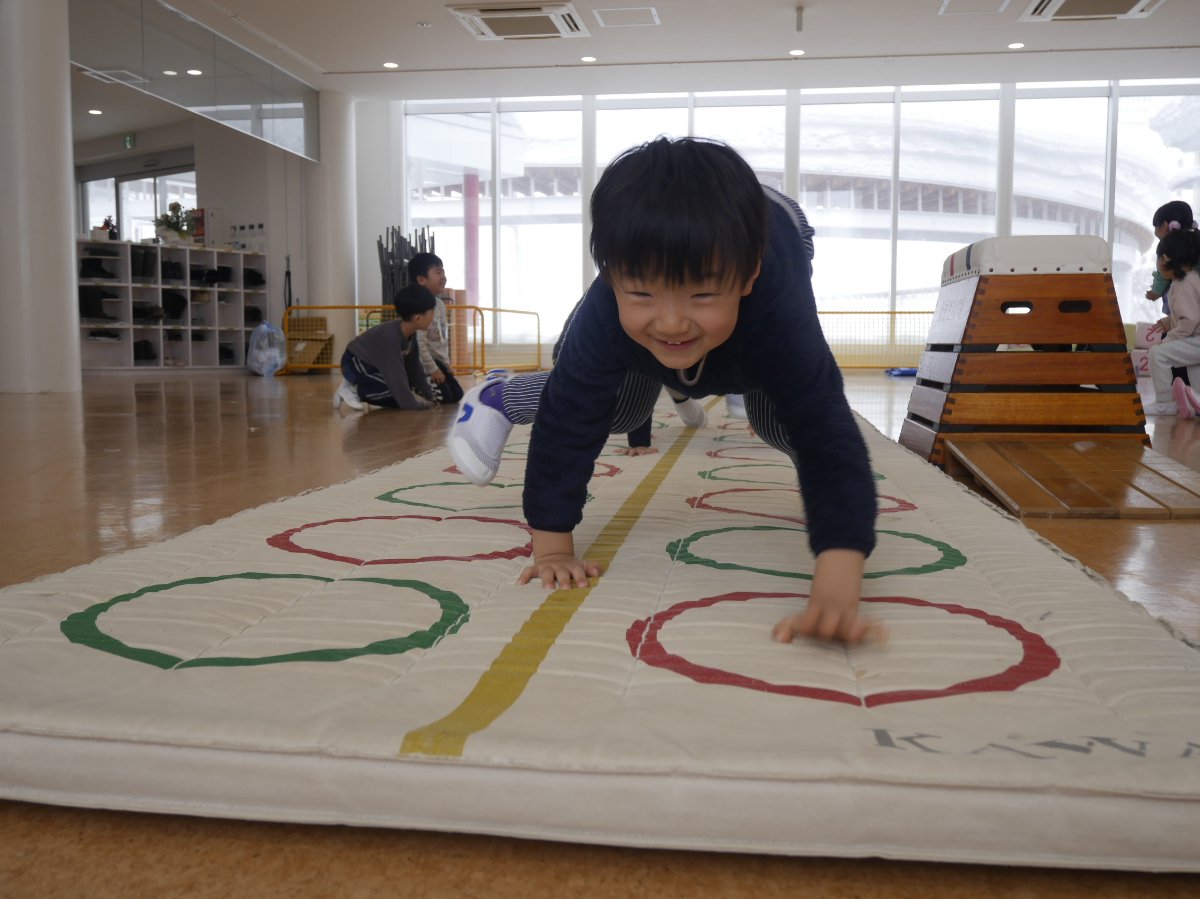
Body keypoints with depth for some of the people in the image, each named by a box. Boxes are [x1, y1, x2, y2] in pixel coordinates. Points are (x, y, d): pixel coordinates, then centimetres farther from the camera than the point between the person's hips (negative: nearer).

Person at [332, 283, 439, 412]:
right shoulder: (390, 337, -34)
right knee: (396, 387, -23)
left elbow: (414, 367, 0)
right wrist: (413, 404, -29)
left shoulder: (410, 332, -8)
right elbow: (396, 375, -34)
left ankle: (356, 388, 12)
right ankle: (354, 390, -6)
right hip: (354, 363, -9)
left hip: (373, 365, 9)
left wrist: (429, 397, -3)